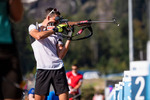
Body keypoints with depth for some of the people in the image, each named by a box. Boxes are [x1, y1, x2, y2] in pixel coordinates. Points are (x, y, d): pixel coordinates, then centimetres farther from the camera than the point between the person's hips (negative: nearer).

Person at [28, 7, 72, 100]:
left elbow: (61, 55, 5)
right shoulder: (34, 27, 8)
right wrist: (55, 29, -12)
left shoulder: (57, 34, 15)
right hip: (43, 69, -3)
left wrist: (69, 39, -3)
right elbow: (38, 36, -17)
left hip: (58, 69, 3)